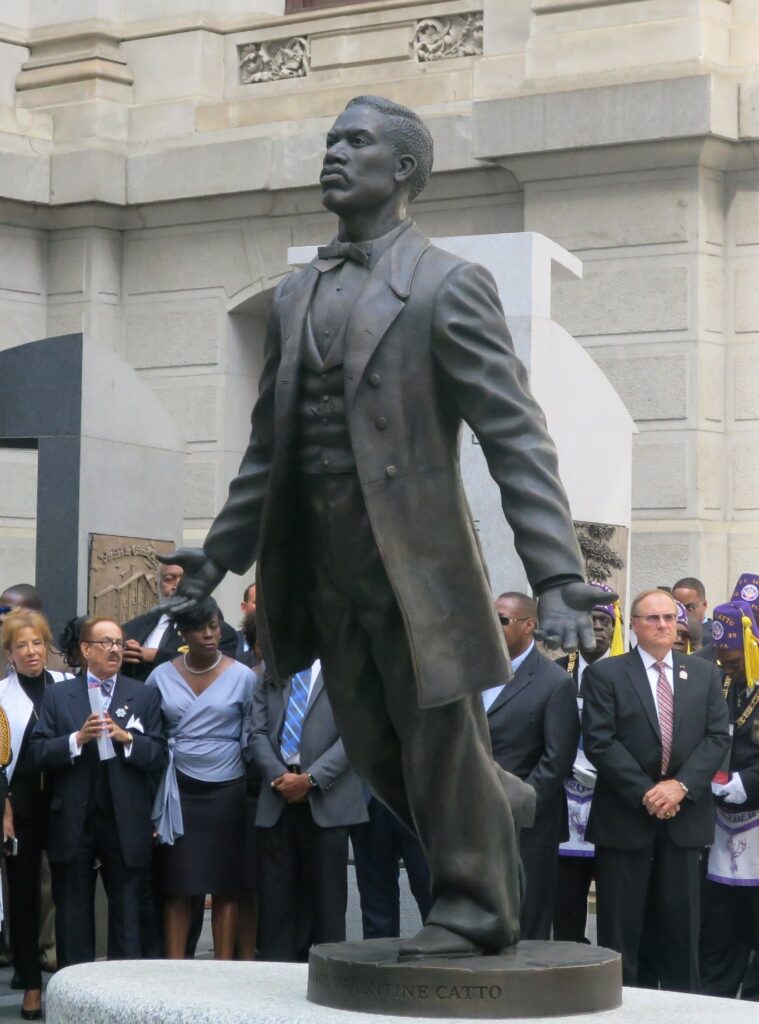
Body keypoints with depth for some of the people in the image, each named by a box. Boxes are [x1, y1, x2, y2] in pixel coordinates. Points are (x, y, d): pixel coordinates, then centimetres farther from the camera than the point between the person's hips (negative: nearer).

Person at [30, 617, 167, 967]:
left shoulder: (144, 697, 6)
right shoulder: (57, 695, 6)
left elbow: (158, 757, 0)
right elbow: (38, 754, -2)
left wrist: (127, 738, -17)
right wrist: (78, 738, -16)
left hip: (124, 823, 0)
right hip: (72, 823, 0)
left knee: (126, 912, 4)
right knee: (73, 912, 7)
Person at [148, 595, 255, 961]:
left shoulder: (242, 677, -1)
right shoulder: (162, 676, 2)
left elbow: (250, 738, 3)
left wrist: (253, 792, -1)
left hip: (226, 792, -1)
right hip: (178, 793, 1)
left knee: (225, 885, 2)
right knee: (177, 884, 1)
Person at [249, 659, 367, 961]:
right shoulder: (271, 674, 15)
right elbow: (258, 733, 9)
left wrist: (310, 779, -13)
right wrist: (279, 775, -8)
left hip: (327, 800, -3)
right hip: (277, 800, 3)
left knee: (326, 895, -1)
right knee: (275, 892, 2)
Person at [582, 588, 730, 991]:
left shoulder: (705, 675, 11)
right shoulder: (604, 674, 0)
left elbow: (717, 737, 3)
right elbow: (599, 742, -8)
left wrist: (681, 785, -11)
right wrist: (645, 793, -13)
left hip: (684, 817, 3)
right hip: (625, 818, -3)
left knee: (682, 928, 5)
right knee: (620, 932, 1)